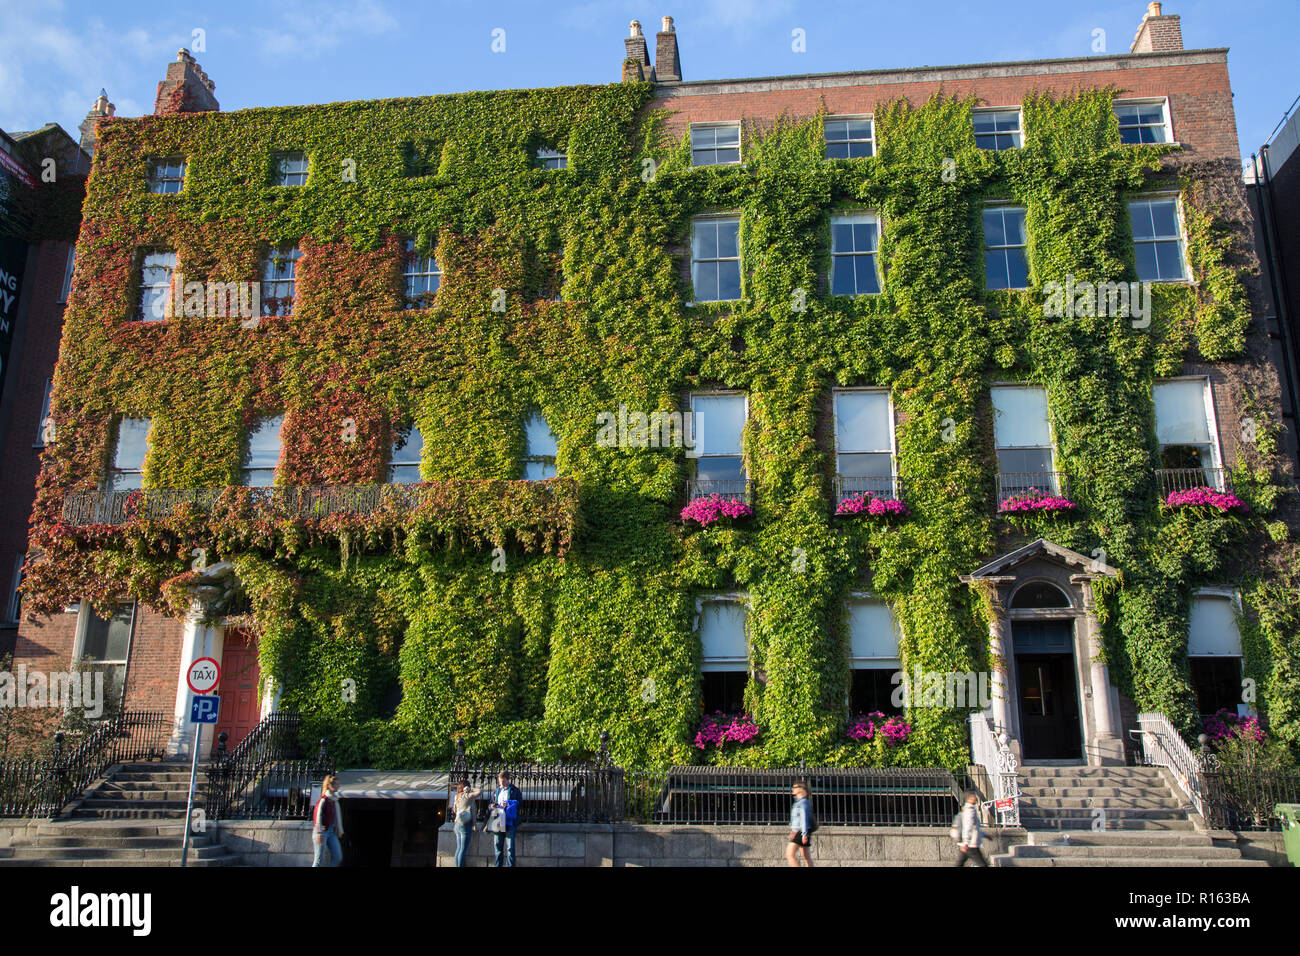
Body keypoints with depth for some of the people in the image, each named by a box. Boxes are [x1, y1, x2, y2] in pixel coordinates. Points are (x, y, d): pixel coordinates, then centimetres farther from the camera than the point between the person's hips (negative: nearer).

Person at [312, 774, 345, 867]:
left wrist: (339, 830, 18)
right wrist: (319, 834, -20)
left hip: (331, 831, 8)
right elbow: (317, 816, -17)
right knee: (319, 859, -1)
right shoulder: (323, 800, -14)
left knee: (338, 857, 4)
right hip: (322, 831, -8)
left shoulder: (335, 801, 9)